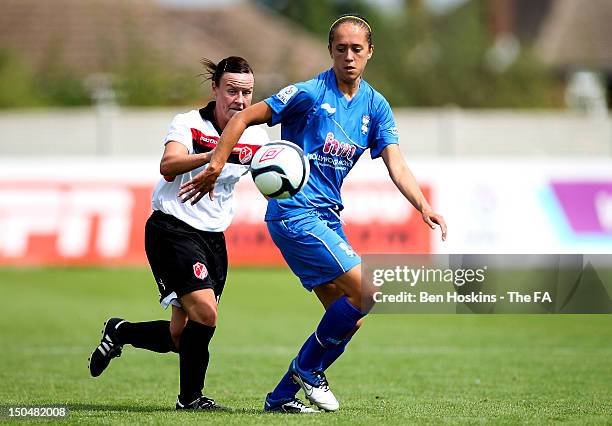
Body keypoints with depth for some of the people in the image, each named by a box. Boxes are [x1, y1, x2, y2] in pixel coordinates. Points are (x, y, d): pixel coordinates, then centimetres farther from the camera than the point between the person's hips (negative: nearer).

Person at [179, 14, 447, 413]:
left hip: (327, 216, 8)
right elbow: (244, 117, -7)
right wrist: (215, 166, -16)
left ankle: (282, 395, 14)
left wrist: (424, 206, -18)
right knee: (365, 292, -17)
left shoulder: (376, 106, 8)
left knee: (350, 317, 5)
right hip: (295, 212, -8)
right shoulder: (310, 93, -10)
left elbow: (396, 165, -1)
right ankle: (307, 368, 1)